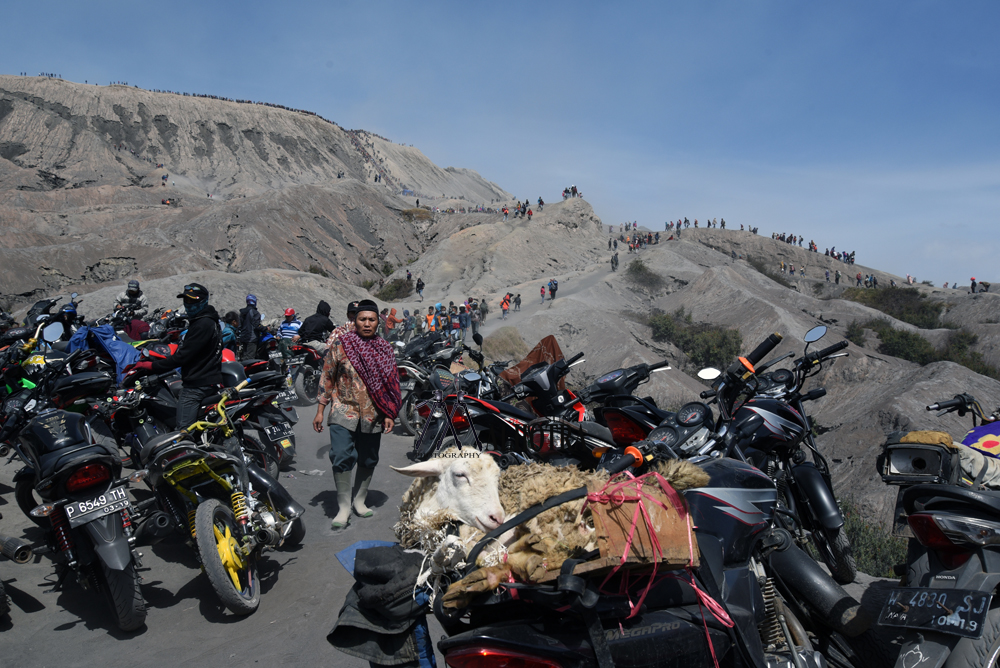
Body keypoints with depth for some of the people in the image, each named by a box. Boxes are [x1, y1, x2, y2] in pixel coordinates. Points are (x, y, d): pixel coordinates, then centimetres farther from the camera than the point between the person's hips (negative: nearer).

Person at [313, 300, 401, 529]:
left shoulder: (385, 348, 6)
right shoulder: (341, 344, -1)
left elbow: (391, 383, 10)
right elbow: (327, 377, 2)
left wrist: (389, 414, 4)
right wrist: (320, 410, 0)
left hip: (372, 415, 3)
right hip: (344, 411, -2)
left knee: (368, 460, 11)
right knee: (341, 457, -13)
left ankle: (359, 500, 29)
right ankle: (344, 506, 0)